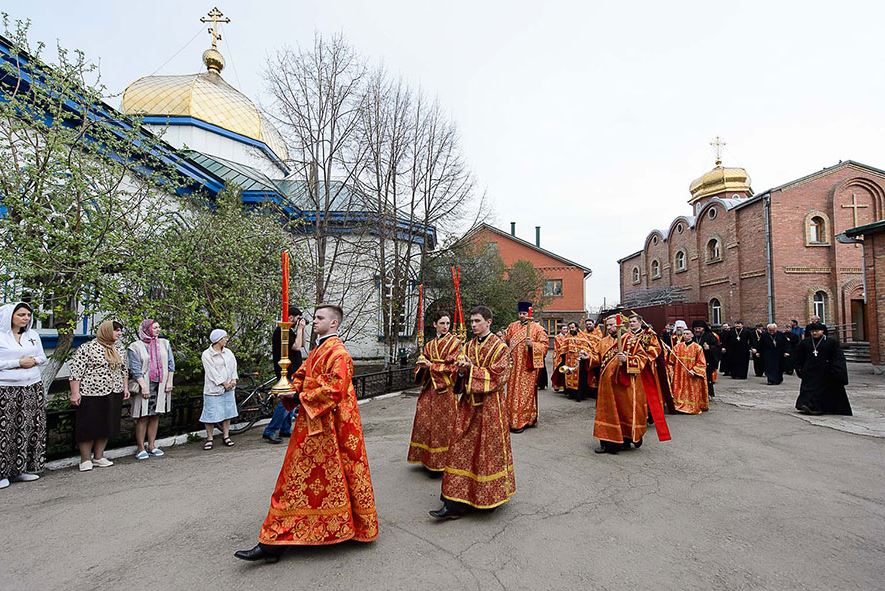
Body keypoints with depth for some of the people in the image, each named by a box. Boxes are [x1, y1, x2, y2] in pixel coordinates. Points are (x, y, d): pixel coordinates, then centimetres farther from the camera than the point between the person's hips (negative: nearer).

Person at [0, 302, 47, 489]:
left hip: (33, 388, 5)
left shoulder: (33, 334, 10)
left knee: (30, 428, 5)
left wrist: (34, 360, -5)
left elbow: (43, 357, 15)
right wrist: (18, 363, -14)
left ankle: (21, 468, 15)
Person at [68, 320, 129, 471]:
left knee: (107, 425, 10)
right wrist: (75, 393, -15)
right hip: (92, 395, -6)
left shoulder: (119, 349, 11)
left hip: (114, 395, 6)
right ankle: (85, 459, 13)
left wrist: (125, 387, 15)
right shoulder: (87, 348, -9)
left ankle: (98, 457, 22)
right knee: (89, 427, 1)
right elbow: (76, 371, -11)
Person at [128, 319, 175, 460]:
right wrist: (144, 386, -15)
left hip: (161, 386, 4)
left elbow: (170, 363, 9)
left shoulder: (164, 344, 9)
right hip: (144, 386, -4)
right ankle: (141, 448, 7)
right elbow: (135, 369, -8)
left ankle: (152, 446, 17)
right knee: (143, 418, -1)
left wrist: (169, 382, 2)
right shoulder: (135, 346, -3)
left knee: (155, 416, 9)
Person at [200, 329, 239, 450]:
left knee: (227, 412, 10)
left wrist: (233, 380, -7)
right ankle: (209, 439, 10)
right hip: (214, 389, -5)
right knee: (211, 414, -2)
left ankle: (226, 436, 20)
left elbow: (233, 366, 8)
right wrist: (223, 383, -13)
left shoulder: (228, 352, 9)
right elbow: (212, 371, -12)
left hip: (228, 389, 5)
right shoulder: (206, 355, -8)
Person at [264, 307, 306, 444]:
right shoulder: (281, 331, -15)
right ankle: (269, 432, -5)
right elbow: (297, 347, -22)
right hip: (286, 372, -10)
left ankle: (285, 429, 22)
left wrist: (301, 329, 9)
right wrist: (300, 329, -13)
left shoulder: (289, 331, 15)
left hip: (293, 372, 10)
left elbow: (302, 345, 19)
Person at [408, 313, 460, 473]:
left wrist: (431, 366, -10)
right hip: (429, 388, 5)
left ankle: (441, 462, 5)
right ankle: (428, 459, 17)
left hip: (445, 389, -5)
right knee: (426, 421, 5)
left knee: (442, 424, -4)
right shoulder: (429, 345, 15)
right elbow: (421, 365, 12)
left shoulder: (454, 342, -1)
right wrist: (424, 366, -10)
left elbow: (452, 367, -10)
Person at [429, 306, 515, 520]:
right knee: (461, 449, 4)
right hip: (468, 404, 6)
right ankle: (455, 503, 11)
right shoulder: (469, 346, 11)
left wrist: (471, 368, -17)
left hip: (489, 407, -5)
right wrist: (461, 371, -9)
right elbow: (463, 376, 14)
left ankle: (489, 497, 19)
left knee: (487, 451, 4)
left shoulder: (499, 347, -7)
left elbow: (497, 376, -14)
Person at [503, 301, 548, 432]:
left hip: (528, 367, -4)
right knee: (513, 392, 8)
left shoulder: (537, 328, -3)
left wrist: (532, 344, -21)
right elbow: (505, 341, 16)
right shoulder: (512, 326, 11)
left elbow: (545, 344, -7)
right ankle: (512, 420, 19)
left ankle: (522, 421, 7)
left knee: (525, 393, -1)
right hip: (514, 366, 5)